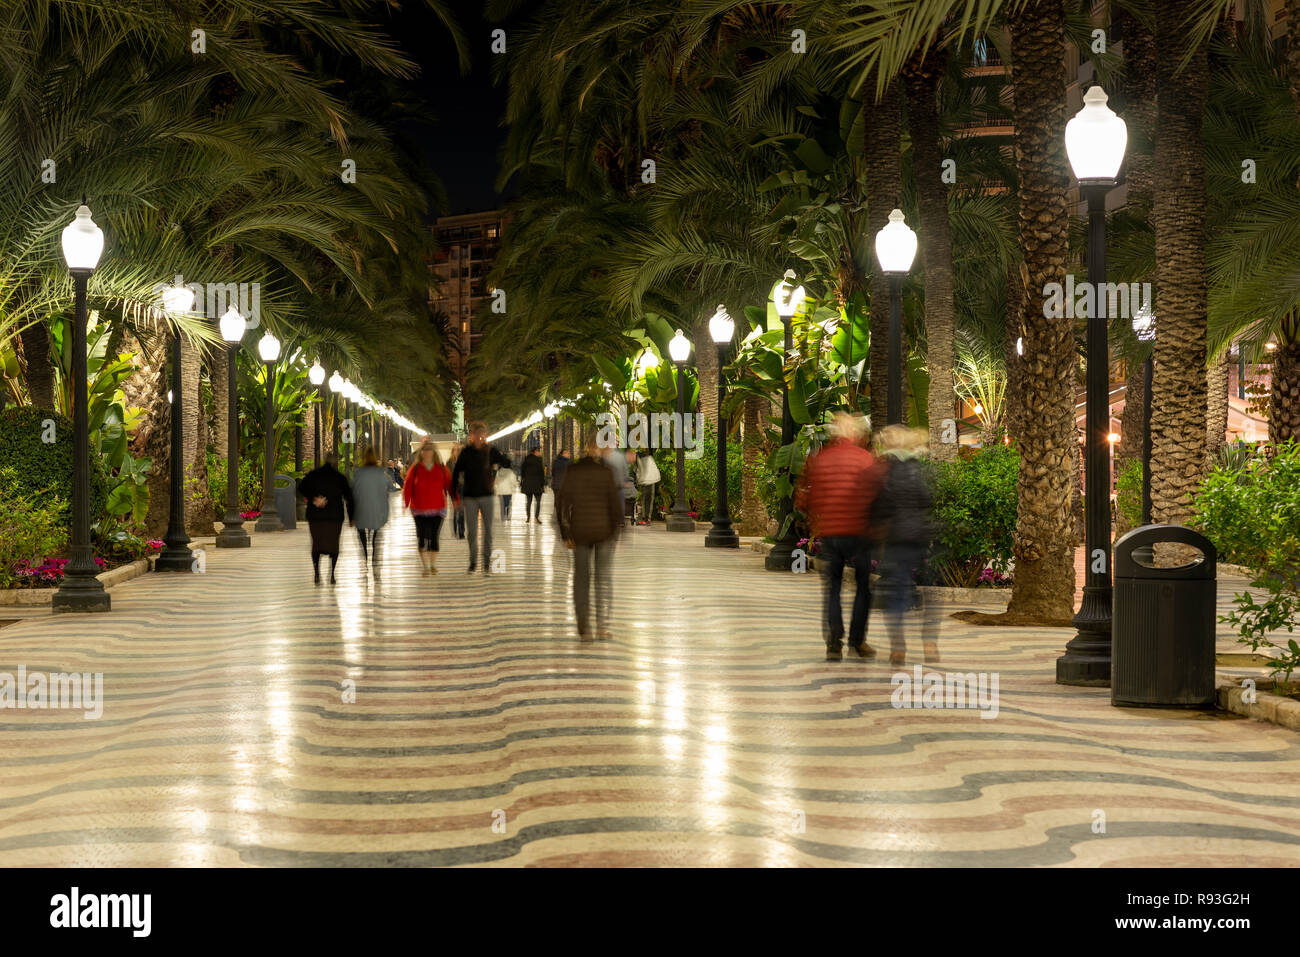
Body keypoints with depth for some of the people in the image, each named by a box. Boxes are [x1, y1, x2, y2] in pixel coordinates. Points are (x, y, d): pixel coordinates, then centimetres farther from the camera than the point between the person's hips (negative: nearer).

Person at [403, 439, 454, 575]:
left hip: (437, 508, 1)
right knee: (422, 537, -5)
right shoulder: (415, 468, 0)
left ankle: (433, 565, 17)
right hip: (419, 509, -1)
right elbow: (407, 486, -1)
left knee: (434, 537, 5)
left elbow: (449, 485, 5)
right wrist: (406, 503, -9)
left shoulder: (441, 468, 3)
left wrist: (454, 500, -5)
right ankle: (426, 566, 2)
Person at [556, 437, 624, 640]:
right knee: (604, 577, 9)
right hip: (604, 531, -2)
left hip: (580, 531, 2)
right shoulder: (606, 472, -9)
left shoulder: (573, 471, -1)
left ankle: (583, 627, 4)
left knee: (581, 578, 10)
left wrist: (566, 534, 5)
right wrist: (616, 528, 3)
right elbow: (615, 503, -10)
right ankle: (602, 625, 3)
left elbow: (562, 503, 0)